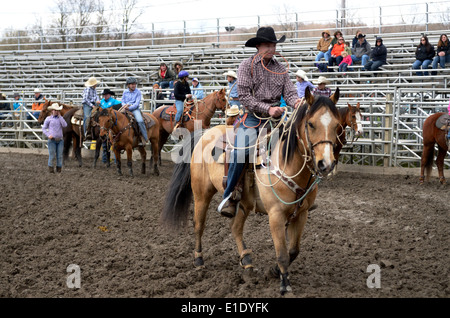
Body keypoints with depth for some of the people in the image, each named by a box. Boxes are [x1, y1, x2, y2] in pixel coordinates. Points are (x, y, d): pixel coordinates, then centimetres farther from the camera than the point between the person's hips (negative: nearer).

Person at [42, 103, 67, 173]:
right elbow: (44, 128, 6)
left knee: (60, 155, 3)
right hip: (52, 140, -3)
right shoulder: (48, 119, 4)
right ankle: (50, 168, 7)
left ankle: (59, 168, 11)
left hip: (60, 140, 3)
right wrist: (48, 135, -9)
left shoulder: (60, 118, 12)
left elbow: (64, 125, -6)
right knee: (52, 155, -3)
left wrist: (60, 116, -4)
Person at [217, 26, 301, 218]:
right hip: (253, 117, -4)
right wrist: (267, 109, -16)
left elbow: (289, 92, 7)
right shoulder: (247, 65, 2)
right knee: (240, 151, -26)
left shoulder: (280, 68, 14)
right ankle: (229, 196, -12)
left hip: (275, 118, 4)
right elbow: (244, 95, -7)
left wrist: (296, 102, -18)